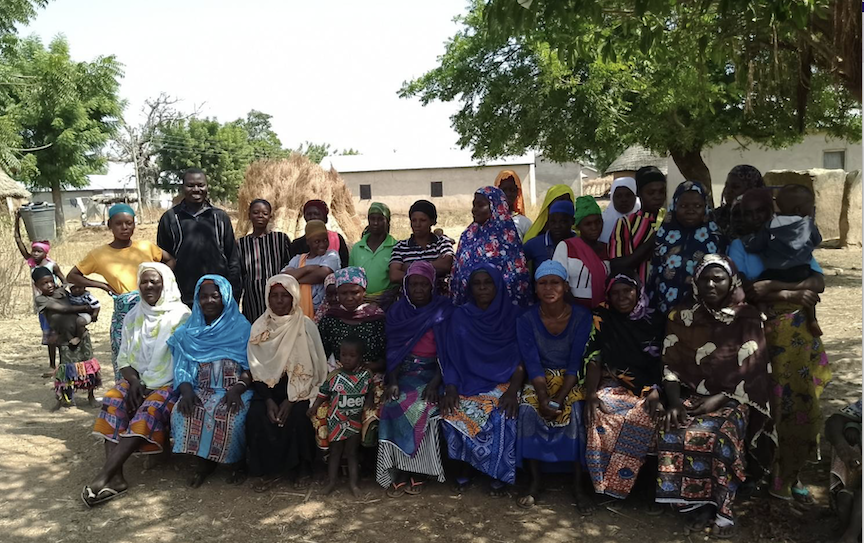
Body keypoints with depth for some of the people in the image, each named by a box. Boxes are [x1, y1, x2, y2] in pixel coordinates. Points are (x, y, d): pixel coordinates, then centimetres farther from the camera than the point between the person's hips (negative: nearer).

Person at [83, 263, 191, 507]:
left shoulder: (181, 316, -3)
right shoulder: (133, 317, 13)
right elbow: (123, 358, 11)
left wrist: (182, 387, -21)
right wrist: (134, 381, -7)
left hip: (170, 384, -4)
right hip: (138, 380, 5)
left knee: (150, 410, -32)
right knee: (113, 400, -25)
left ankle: (104, 476, -36)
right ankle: (115, 477, -34)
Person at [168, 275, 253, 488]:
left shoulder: (242, 328, 6)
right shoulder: (188, 332, 15)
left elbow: (252, 368, -1)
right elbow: (182, 367, 8)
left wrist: (237, 389, -19)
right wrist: (186, 391, -13)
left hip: (234, 389, -3)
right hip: (201, 389, 3)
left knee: (231, 415, -33)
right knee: (183, 413, -27)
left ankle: (238, 462, -8)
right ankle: (202, 462, -7)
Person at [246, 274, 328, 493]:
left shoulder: (306, 326, -5)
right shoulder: (259, 327, 3)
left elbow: (310, 369, -8)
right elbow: (257, 368, 2)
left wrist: (291, 400, -17)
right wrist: (268, 400, -12)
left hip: (299, 388, -2)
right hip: (268, 387, 3)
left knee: (297, 416, -29)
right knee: (256, 416, -24)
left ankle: (302, 467, -5)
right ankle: (268, 468, -5)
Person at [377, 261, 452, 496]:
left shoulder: (444, 311, 1)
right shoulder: (397, 311, 9)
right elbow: (392, 351, 5)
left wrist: (435, 382, -18)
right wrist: (392, 381, -11)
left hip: (433, 372, -2)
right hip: (404, 372, 2)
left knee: (422, 408, -30)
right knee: (396, 405, -27)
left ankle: (418, 472, -14)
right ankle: (399, 472, -17)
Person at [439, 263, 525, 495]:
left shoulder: (513, 315, 2)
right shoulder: (460, 316, 6)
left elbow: (521, 358, -2)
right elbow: (451, 357, 4)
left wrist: (513, 389, -17)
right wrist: (450, 388, -12)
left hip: (502, 382, -1)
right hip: (469, 382, 1)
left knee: (500, 415, -31)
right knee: (456, 413, -28)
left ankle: (500, 474, -9)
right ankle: (465, 468, -5)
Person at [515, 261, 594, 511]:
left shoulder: (581, 316, -11)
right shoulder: (526, 320, -8)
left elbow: (575, 363, -13)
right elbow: (532, 363, -12)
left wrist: (559, 398, -23)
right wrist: (543, 397, -26)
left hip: (571, 379, -1)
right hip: (541, 379, 1)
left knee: (575, 412, -30)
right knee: (528, 409, -27)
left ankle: (578, 485, -17)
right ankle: (535, 481, -13)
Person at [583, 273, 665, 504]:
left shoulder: (655, 320, 7)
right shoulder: (602, 316, 6)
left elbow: (663, 362, 3)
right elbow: (593, 358, -2)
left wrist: (656, 392, -16)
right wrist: (590, 394, -17)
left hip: (647, 388, 0)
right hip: (614, 385, 0)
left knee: (643, 418, -33)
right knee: (602, 414, -33)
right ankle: (600, 484, -18)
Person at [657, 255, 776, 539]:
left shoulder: (748, 319, 0)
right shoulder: (681, 318, 6)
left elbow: (752, 372, -6)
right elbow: (671, 366, 3)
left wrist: (719, 400, -16)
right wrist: (675, 402, -13)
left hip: (732, 399, -2)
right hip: (690, 396, 2)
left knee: (717, 435, -31)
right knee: (673, 435, -26)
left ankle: (722, 506, -12)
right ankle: (700, 503, -11)